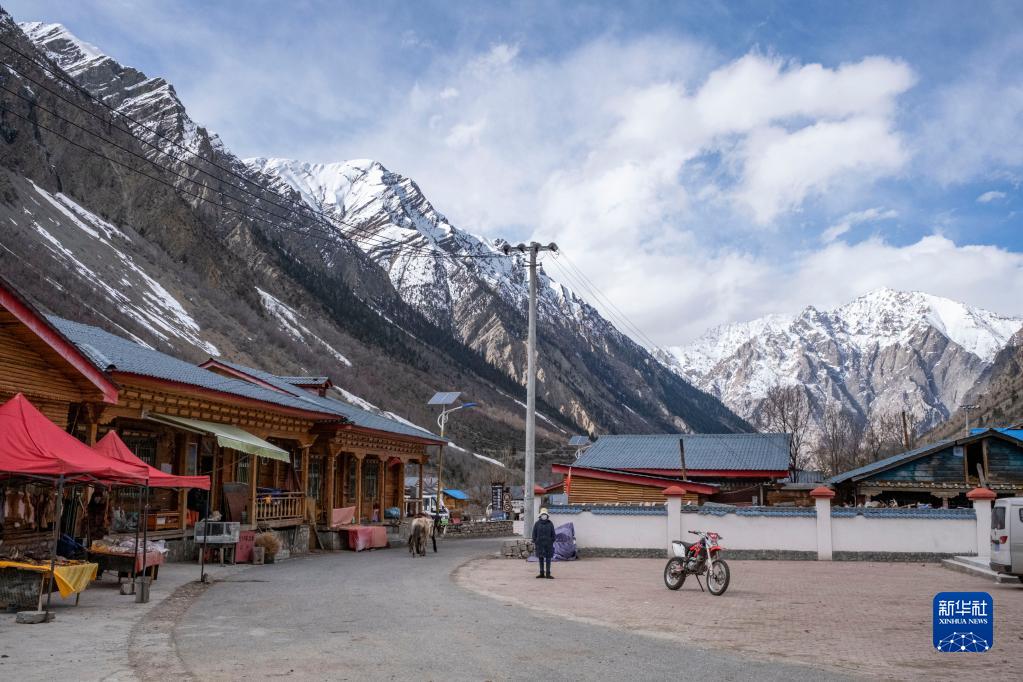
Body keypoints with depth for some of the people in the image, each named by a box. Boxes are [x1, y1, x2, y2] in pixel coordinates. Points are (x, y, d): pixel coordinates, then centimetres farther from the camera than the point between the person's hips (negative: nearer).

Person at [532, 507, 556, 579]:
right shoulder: (537, 524, 1)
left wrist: (553, 542, 1)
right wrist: (534, 542, 0)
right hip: (540, 543, 1)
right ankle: (542, 573, 14)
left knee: (548, 559, 0)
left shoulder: (550, 524, 2)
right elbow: (534, 533, 3)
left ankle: (548, 574, 4)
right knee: (541, 559, 7)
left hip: (548, 543, 0)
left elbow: (553, 533, 4)